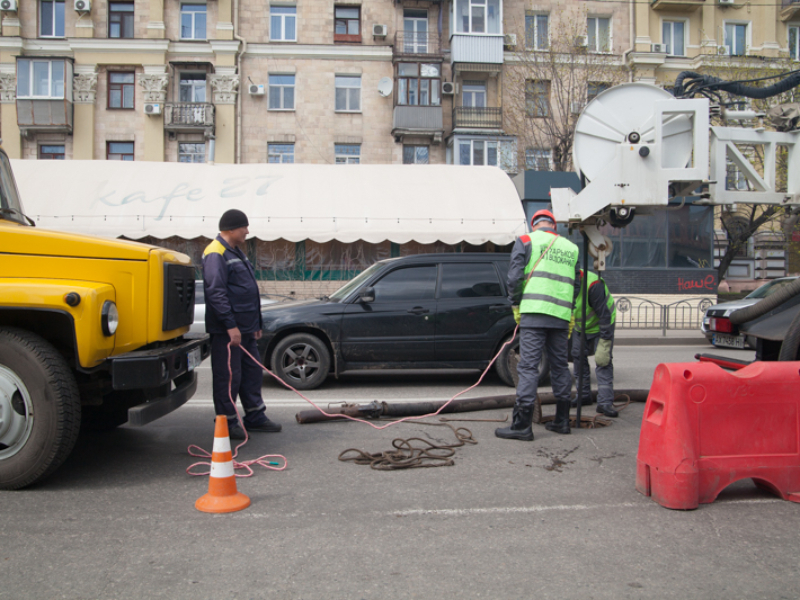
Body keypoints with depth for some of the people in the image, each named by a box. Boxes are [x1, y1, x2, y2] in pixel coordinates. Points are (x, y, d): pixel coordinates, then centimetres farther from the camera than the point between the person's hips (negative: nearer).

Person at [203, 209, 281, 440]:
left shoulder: (236, 252, 19)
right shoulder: (215, 254, -13)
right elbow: (216, 292, -22)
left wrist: (256, 323, 23)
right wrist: (230, 325, -25)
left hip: (245, 328, 10)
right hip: (227, 331, -10)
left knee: (252, 372, 14)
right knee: (228, 376, -2)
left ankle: (255, 417, 25)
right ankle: (226, 423, 9)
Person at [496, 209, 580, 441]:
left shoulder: (525, 241, 4)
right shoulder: (571, 248, 19)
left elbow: (515, 276, -4)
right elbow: (576, 284, 19)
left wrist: (516, 305, 7)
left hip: (534, 312, -5)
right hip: (561, 315, 5)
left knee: (528, 366, -7)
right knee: (560, 365, 13)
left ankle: (522, 425, -10)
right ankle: (562, 420, 20)